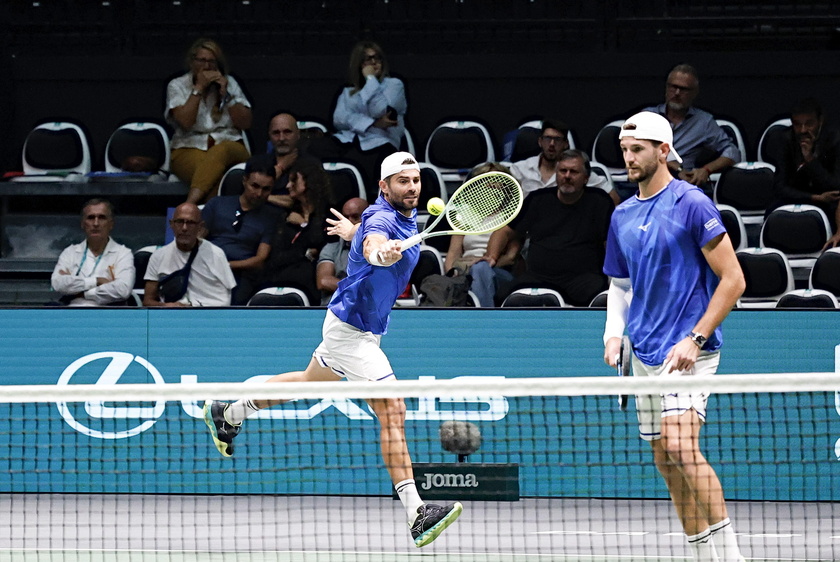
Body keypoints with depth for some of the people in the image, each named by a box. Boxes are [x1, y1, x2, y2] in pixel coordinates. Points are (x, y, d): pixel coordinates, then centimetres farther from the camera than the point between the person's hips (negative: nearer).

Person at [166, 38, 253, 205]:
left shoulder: (229, 83, 15)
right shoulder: (177, 86, 9)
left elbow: (245, 124, 6)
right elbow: (185, 122, -9)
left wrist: (225, 94, -2)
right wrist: (199, 88, -7)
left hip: (229, 147, 1)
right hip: (189, 151, -1)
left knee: (220, 151, -39)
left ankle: (190, 204, -57)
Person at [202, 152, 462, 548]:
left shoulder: (407, 216, 4)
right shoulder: (381, 218, -26)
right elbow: (373, 243, -52)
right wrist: (379, 253, -73)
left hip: (362, 328, 10)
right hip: (352, 331, -10)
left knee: (310, 381, 31)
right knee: (392, 412, -16)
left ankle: (227, 414, 50)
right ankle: (416, 514, -21)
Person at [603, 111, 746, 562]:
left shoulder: (691, 204, -9)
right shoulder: (623, 215, 13)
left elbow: (733, 280, -11)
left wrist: (695, 339, -17)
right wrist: (613, 334, 3)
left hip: (687, 350, -8)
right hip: (646, 355, 8)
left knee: (680, 445, -24)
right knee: (667, 463, 8)